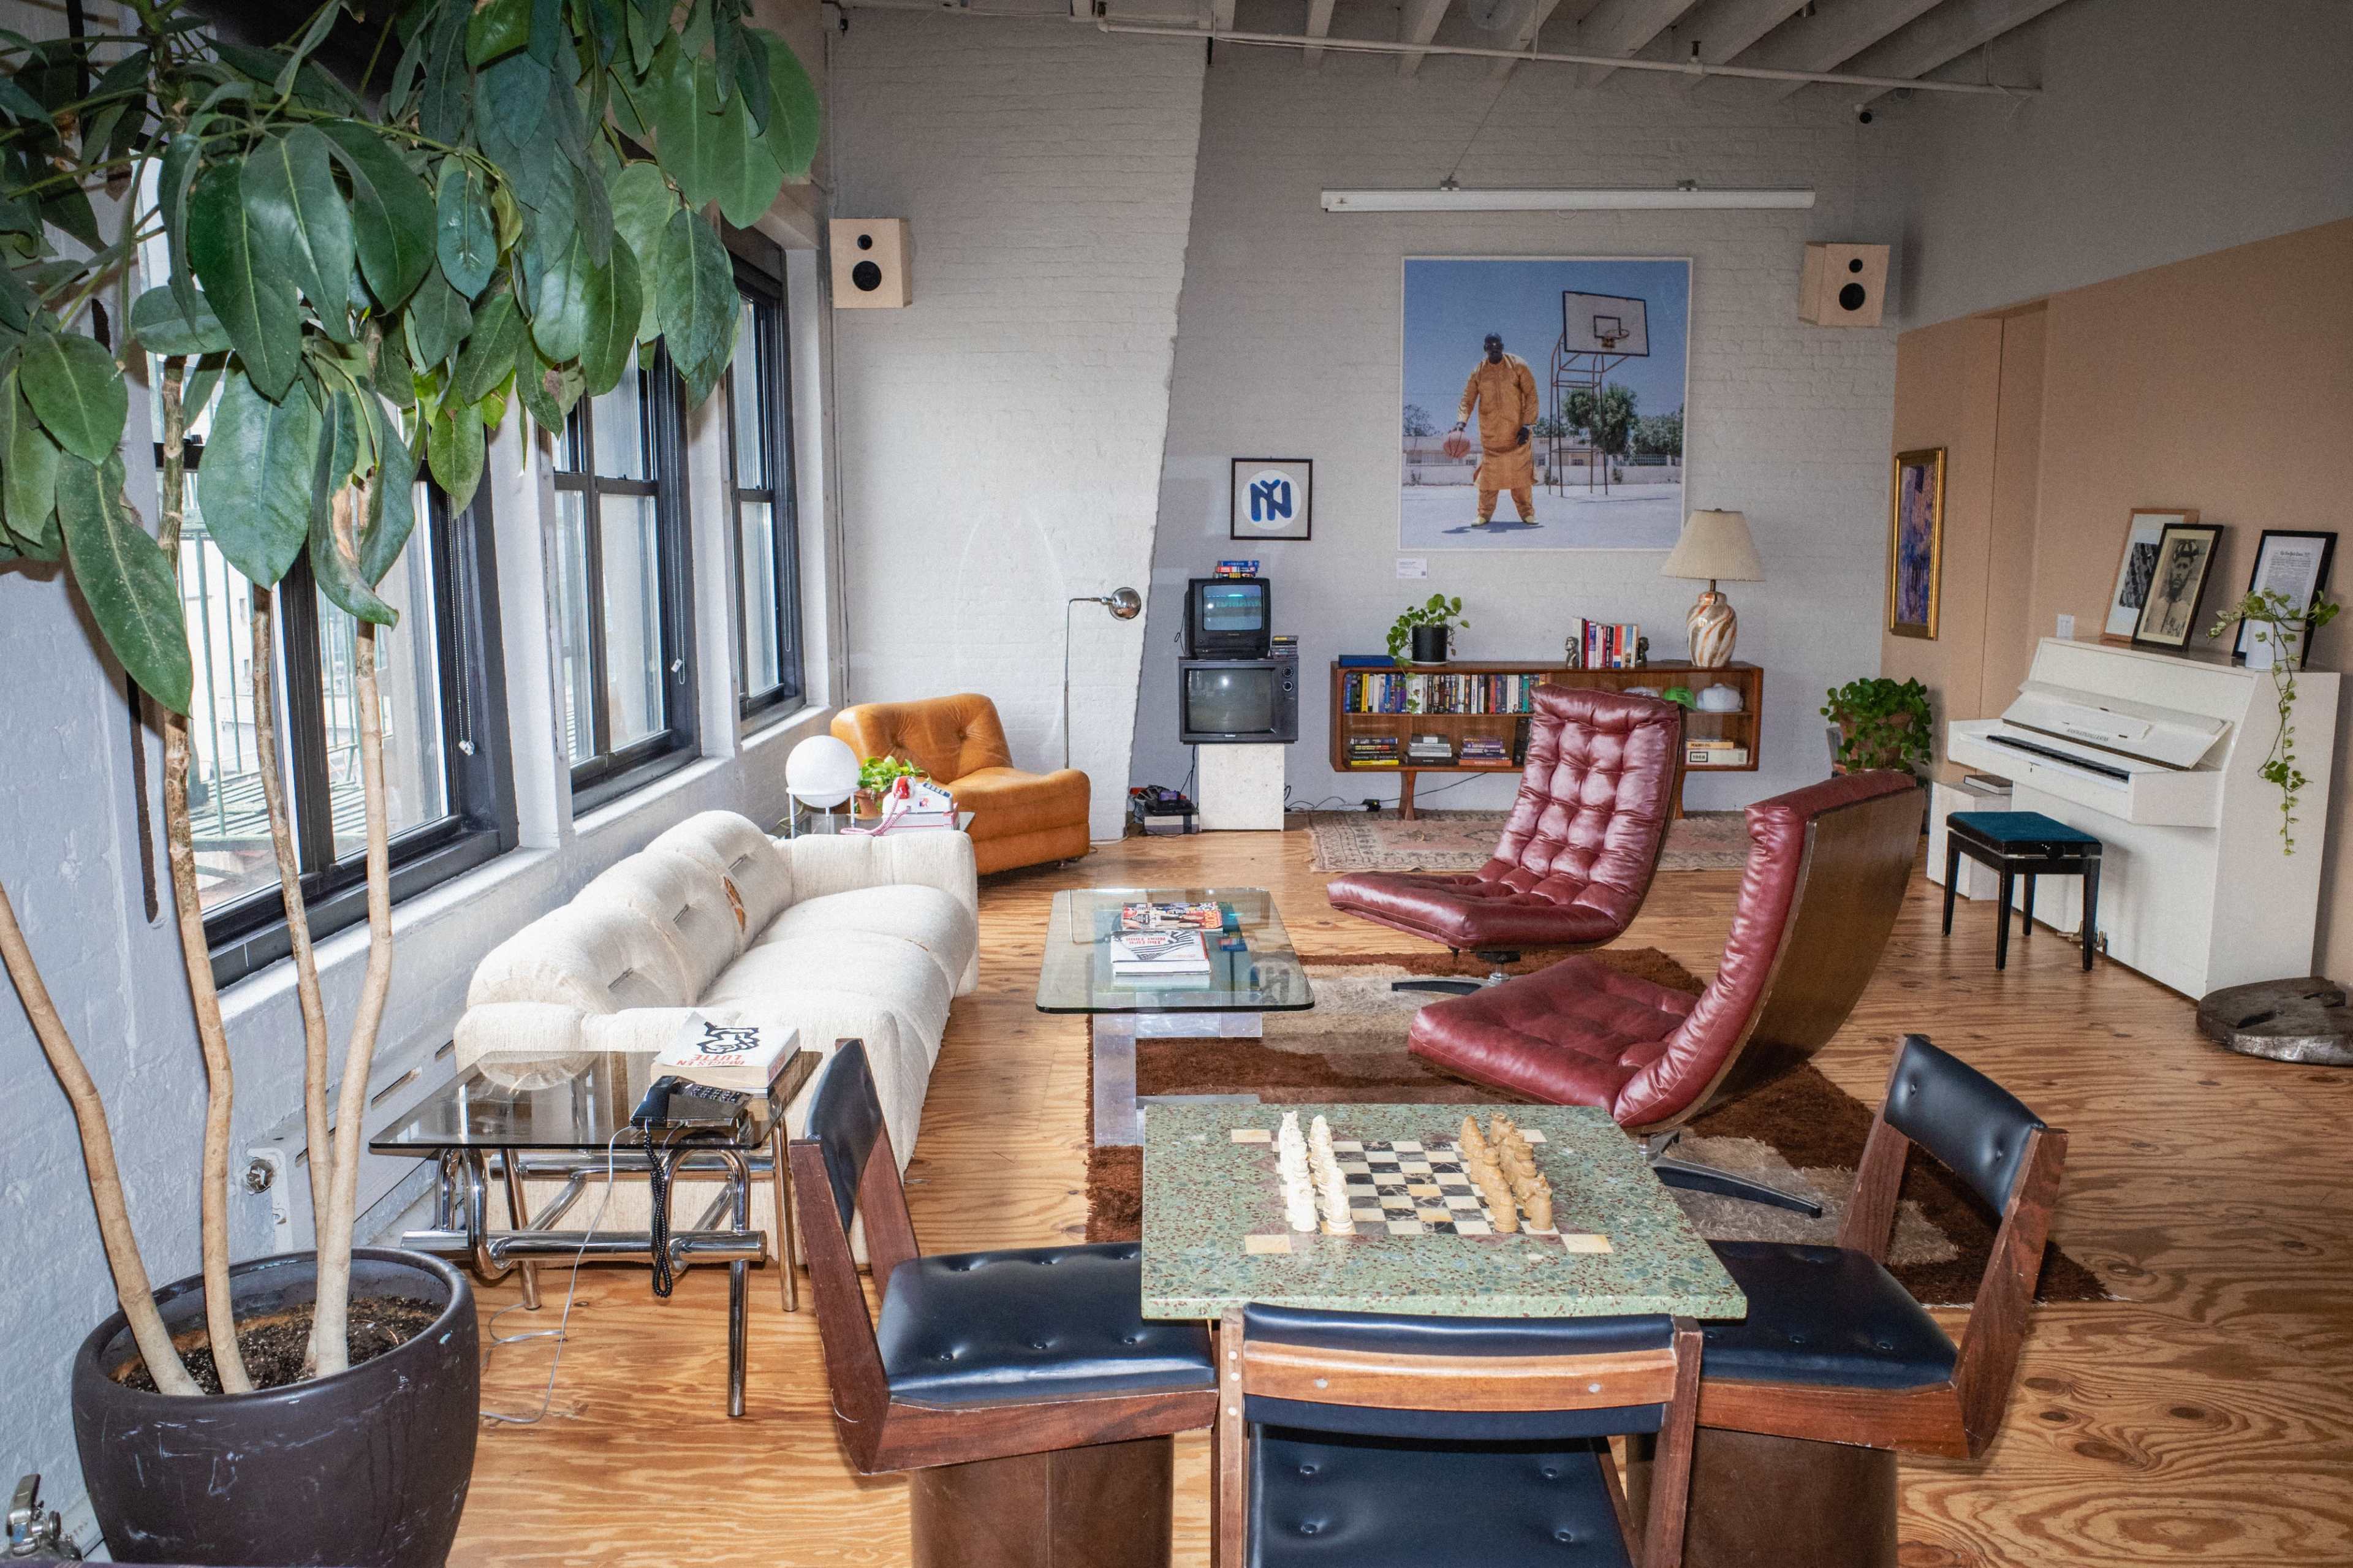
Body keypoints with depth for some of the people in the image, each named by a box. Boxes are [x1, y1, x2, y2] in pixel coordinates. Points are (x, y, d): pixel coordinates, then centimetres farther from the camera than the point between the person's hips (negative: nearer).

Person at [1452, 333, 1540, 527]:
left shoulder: (1518, 366, -2)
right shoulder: (1478, 372, 4)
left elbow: (1531, 395, -2)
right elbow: (1467, 400, 4)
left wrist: (1527, 424, -10)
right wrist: (1461, 422, -14)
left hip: (1517, 431, -1)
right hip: (1490, 434, 1)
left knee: (1521, 472, -2)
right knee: (1488, 474, -3)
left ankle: (1527, 512, 7)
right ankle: (1484, 514, 4)